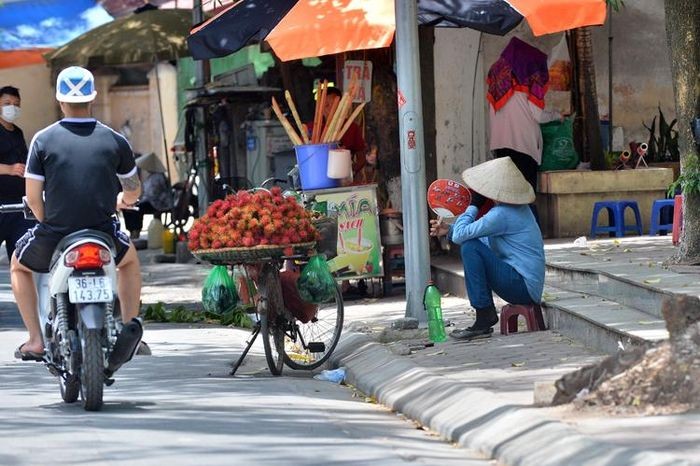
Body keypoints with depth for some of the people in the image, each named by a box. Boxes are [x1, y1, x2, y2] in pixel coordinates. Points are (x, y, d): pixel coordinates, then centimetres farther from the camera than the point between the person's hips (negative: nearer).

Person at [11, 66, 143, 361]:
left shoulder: (43, 140, -3)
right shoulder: (114, 141, 1)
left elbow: (33, 198, -4)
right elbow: (133, 192, 12)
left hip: (54, 236, -1)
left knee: (18, 265, 30)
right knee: (130, 260, 35)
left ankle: (35, 340, 19)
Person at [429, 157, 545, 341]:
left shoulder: (502, 215, -19)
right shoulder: (518, 208, 13)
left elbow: (460, 235, -18)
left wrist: (474, 204, -6)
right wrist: (448, 230, 10)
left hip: (523, 287, -10)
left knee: (470, 247, -18)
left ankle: (484, 319, -15)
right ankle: (488, 314, 15)